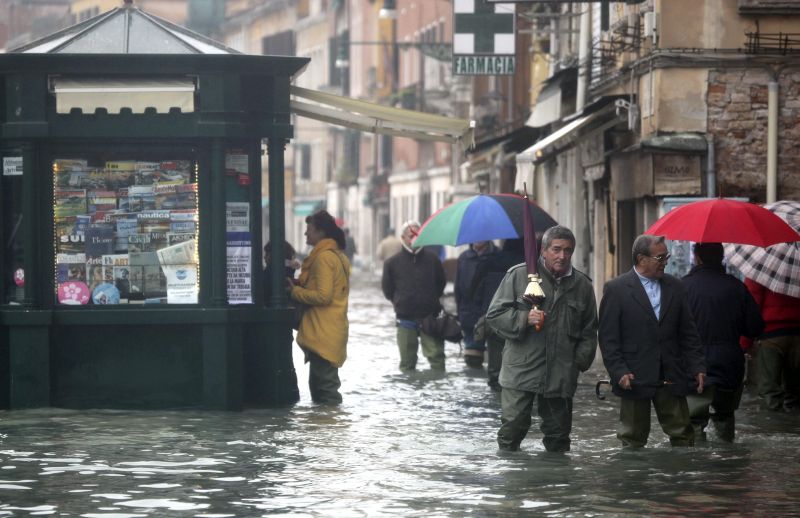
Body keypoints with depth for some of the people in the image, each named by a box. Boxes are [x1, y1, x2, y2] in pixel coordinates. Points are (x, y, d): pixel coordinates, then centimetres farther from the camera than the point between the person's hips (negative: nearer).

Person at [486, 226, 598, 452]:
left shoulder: (582, 285, 11)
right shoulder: (519, 275, 1)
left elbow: (589, 331, 19)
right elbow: (494, 315, 2)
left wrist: (581, 361, 5)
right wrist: (524, 319, -14)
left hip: (561, 374, 3)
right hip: (520, 371, -3)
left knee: (558, 434, 8)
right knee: (512, 428, -7)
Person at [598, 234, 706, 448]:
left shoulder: (675, 287, 10)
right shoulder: (616, 289, -3)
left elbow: (688, 333, 13)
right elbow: (608, 338, -5)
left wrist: (697, 366, 4)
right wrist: (619, 372, -15)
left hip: (671, 379, 4)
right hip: (635, 379, -4)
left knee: (683, 436, 2)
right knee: (633, 439, 5)